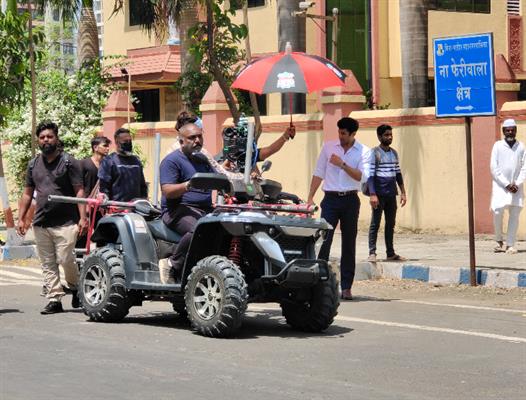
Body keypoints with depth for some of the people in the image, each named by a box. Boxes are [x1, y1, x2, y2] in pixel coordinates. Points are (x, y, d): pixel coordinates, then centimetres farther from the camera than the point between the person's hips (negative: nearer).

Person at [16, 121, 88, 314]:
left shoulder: (68, 162, 0)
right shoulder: (33, 164, 14)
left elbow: (79, 191, -4)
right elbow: (27, 193, 19)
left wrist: (82, 217, -13)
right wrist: (21, 218, 11)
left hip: (65, 223, -5)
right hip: (41, 223, 5)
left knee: (65, 259, -12)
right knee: (47, 264, 4)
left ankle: (76, 289, 13)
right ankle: (54, 299, 8)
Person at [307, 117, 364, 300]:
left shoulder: (362, 152, 1)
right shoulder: (329, 147, 6)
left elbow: (360, 176, -11)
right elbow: (318, 173, 7)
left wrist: (342, 164, -20)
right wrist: (310, 197, 1)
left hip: (350, 199, 0)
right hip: (331, 198, 0)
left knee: (349, 244, 4)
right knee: (324, 240, -8)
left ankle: (346, 287, 9)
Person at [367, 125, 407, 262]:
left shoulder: (394, 153, 14)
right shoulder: (374, 153, -6)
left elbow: (398, 173, 19)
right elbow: (370, 175, -12)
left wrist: (403, 192, 14)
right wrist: (372, 194, -20)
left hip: (391, 194, 7)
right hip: (379, 194, -7)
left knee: (391, 224, 10)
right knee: (375, 224, -5)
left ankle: (390, 253, 15)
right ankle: (372, 253, -4)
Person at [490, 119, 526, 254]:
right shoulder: (498, 146, 0)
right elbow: (494, 168, -5)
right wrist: (507, 184, -11)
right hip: (500, 186, -2)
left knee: (514, 215, -2)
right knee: (497, 213, -11)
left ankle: (510, 245, 3)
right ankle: (499, 241, 10)